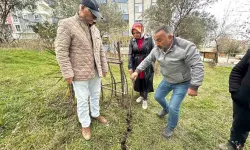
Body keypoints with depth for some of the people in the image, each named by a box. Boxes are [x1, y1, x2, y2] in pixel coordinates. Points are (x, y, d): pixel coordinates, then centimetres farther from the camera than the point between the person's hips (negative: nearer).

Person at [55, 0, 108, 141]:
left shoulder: (95, 29, 9)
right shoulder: (67, 24, -10)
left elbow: (101, 51, 11)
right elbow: (61, 51, -14)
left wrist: (104, 68, 10)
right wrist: (68, 73, -17)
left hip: (96, 72, 6)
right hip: (80, 74, -6)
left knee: (95, 95, 19)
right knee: (83, 99, 8)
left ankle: (96, 114, 43)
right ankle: (85, 124, 30)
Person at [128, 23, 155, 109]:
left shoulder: (149, 39, -8)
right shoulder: (132, 41, 0)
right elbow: (130, 54, -3)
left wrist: (152, 63, -5)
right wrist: (130, 67, -9)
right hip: (136, 65, 3)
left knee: (146, 82, 7)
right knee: (138, 81, 14)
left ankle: (145, 99, 23)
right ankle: (141, 95, 37)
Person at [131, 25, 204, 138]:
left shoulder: (186, 47, -31)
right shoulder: (157, 49, -12)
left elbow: (198, 67, -27)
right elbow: (147, 61, 0)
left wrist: (194, 86, -28)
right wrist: (137, 71, -7)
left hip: (182, 83, -6)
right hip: (167, 80, 6)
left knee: (173, 107, -7)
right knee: (158, 96, 18)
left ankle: (171, 127, 25)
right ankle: (166, 109, 52)